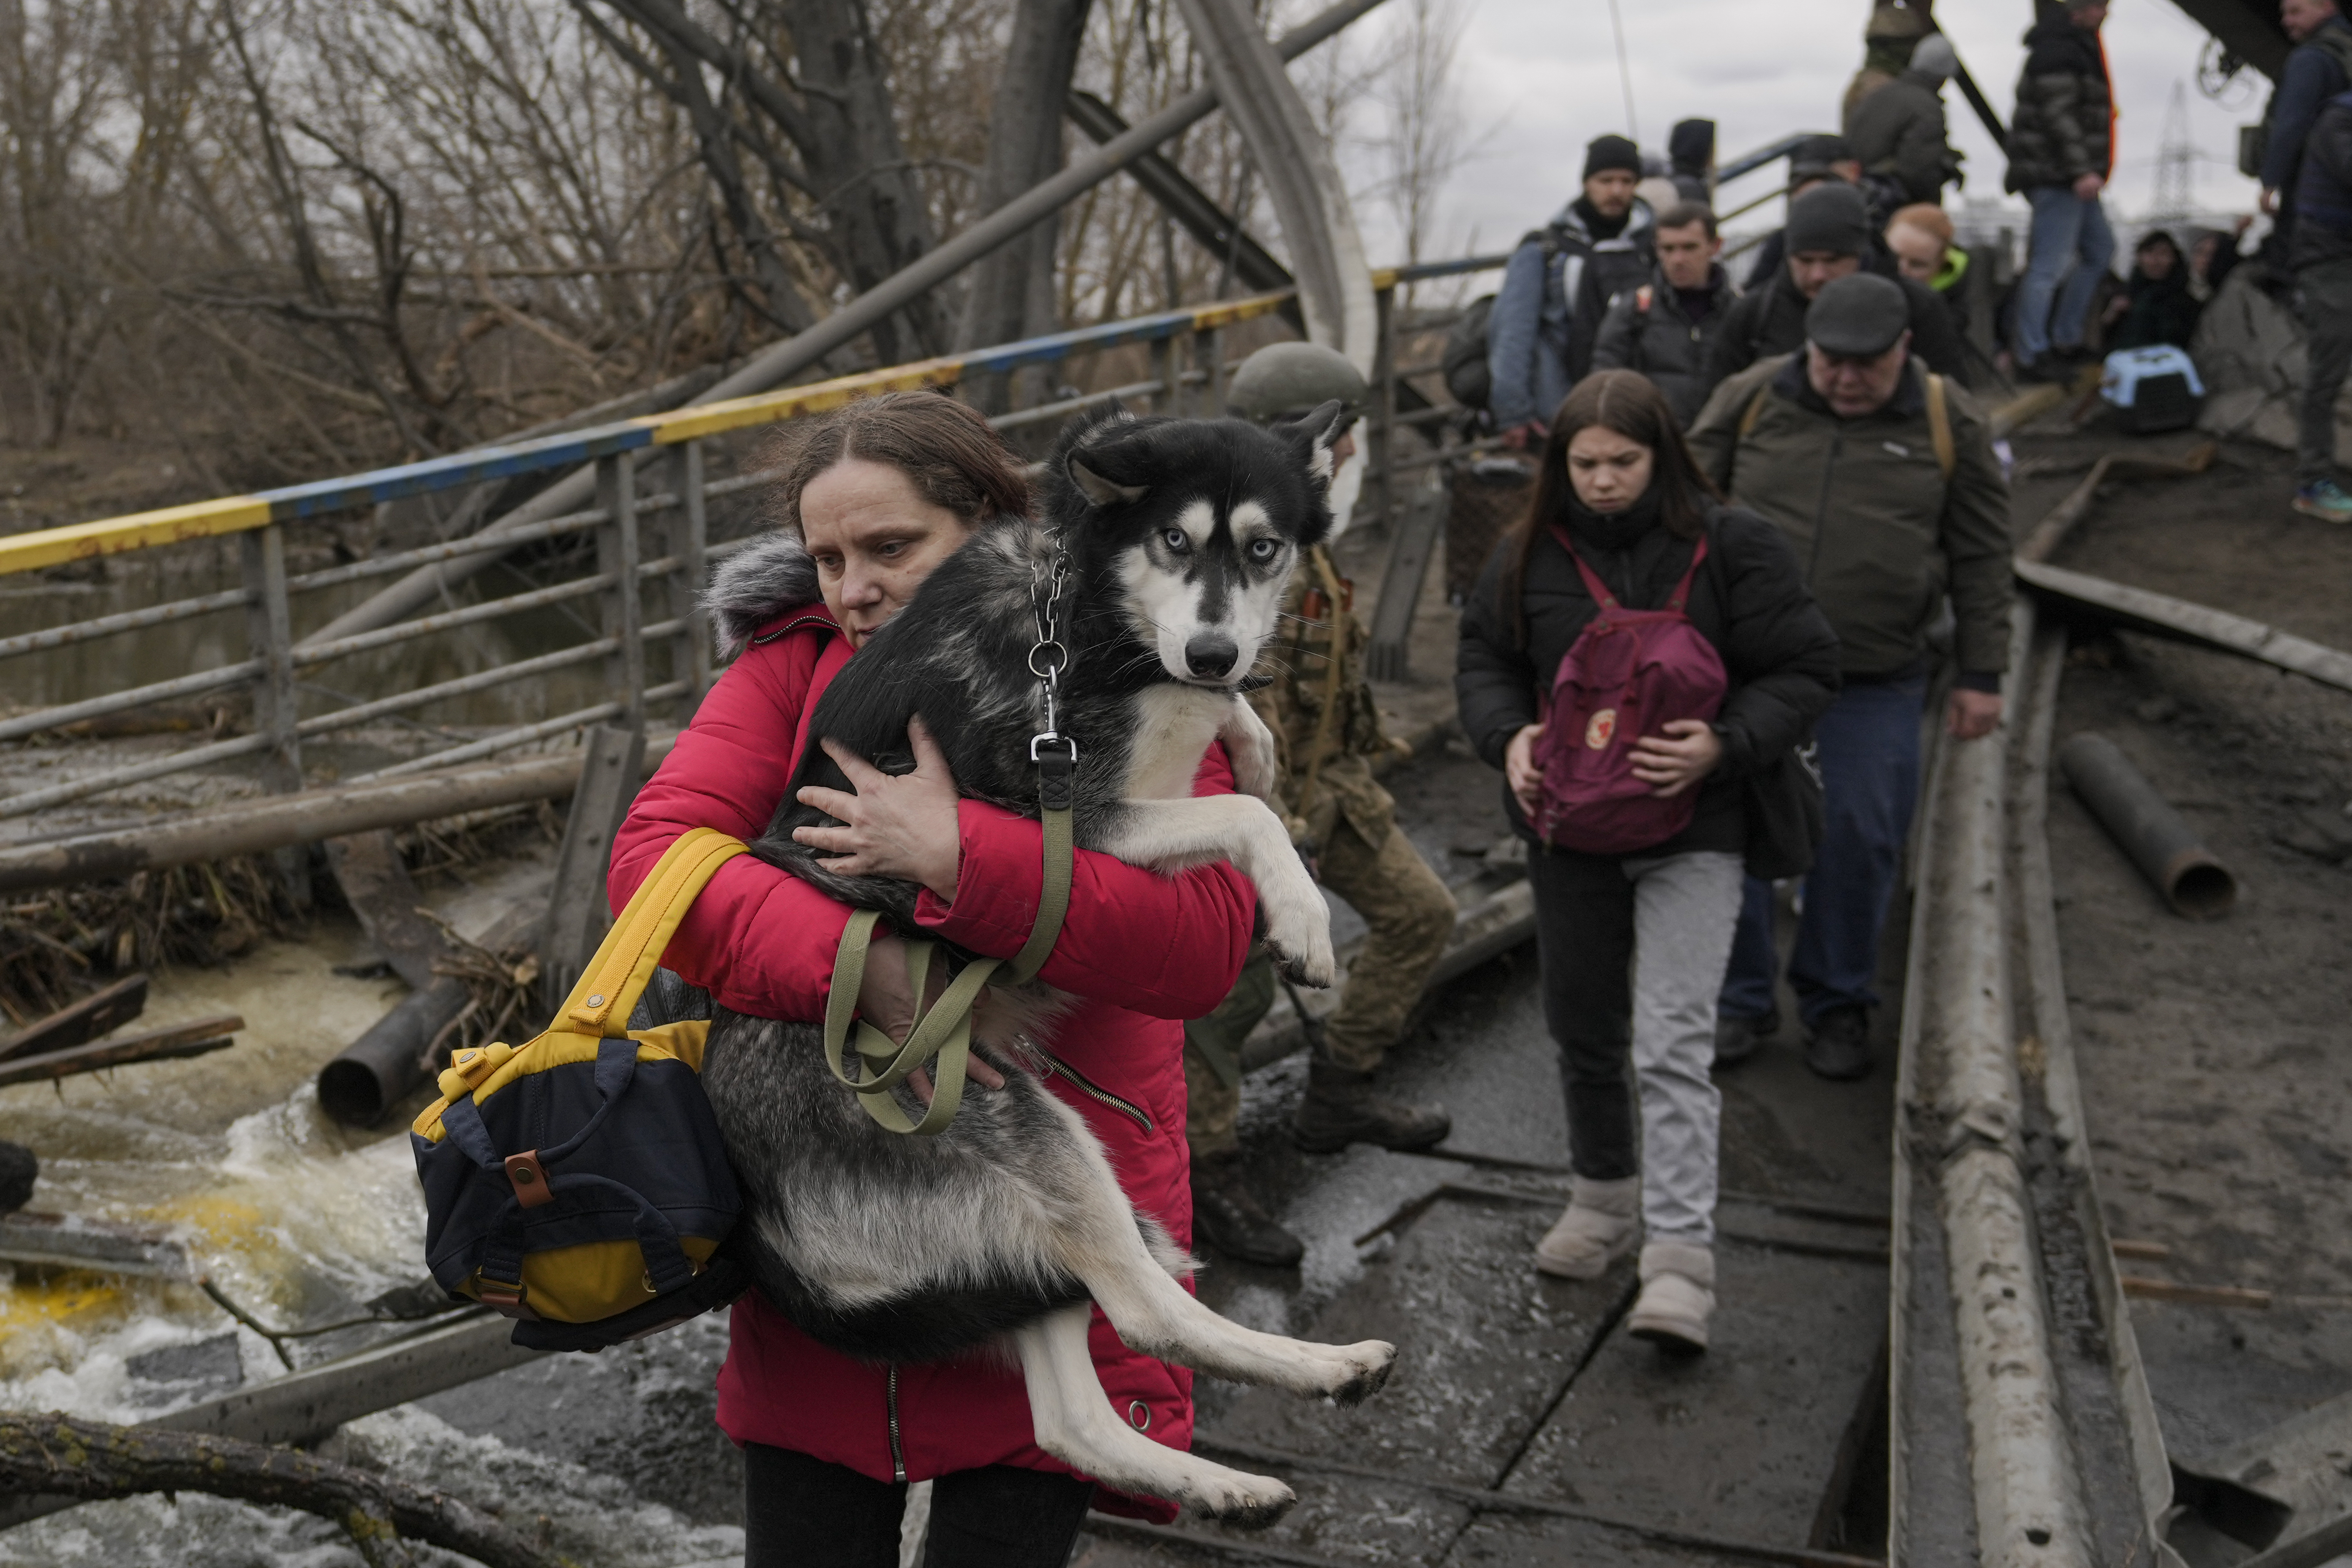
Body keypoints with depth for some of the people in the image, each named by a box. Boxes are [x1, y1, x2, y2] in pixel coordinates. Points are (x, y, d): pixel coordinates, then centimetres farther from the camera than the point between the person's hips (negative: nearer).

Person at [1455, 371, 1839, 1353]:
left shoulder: (1732, 548, -7)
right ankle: (1605, 1194, 38)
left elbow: (1804, 671, -4)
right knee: (1584, 1030, 17)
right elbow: (1483, 659, 12)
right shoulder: (1530, 555, 2)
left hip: (1692, 834, -4)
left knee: (1672, 1043, -13)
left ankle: (1680, 1255, -10)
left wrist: (1725, 746, -21)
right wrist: (1508, 737, -9)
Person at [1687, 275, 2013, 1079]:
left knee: (1860, 839, 3)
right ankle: (1740, 1002, 17)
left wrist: (1981, 675, 4)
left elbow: (1981, 560, 5)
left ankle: (1837, 1004, 22)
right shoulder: (1749, 399, 0)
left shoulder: (1951, 424, 1)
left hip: (1874, 685, 0)